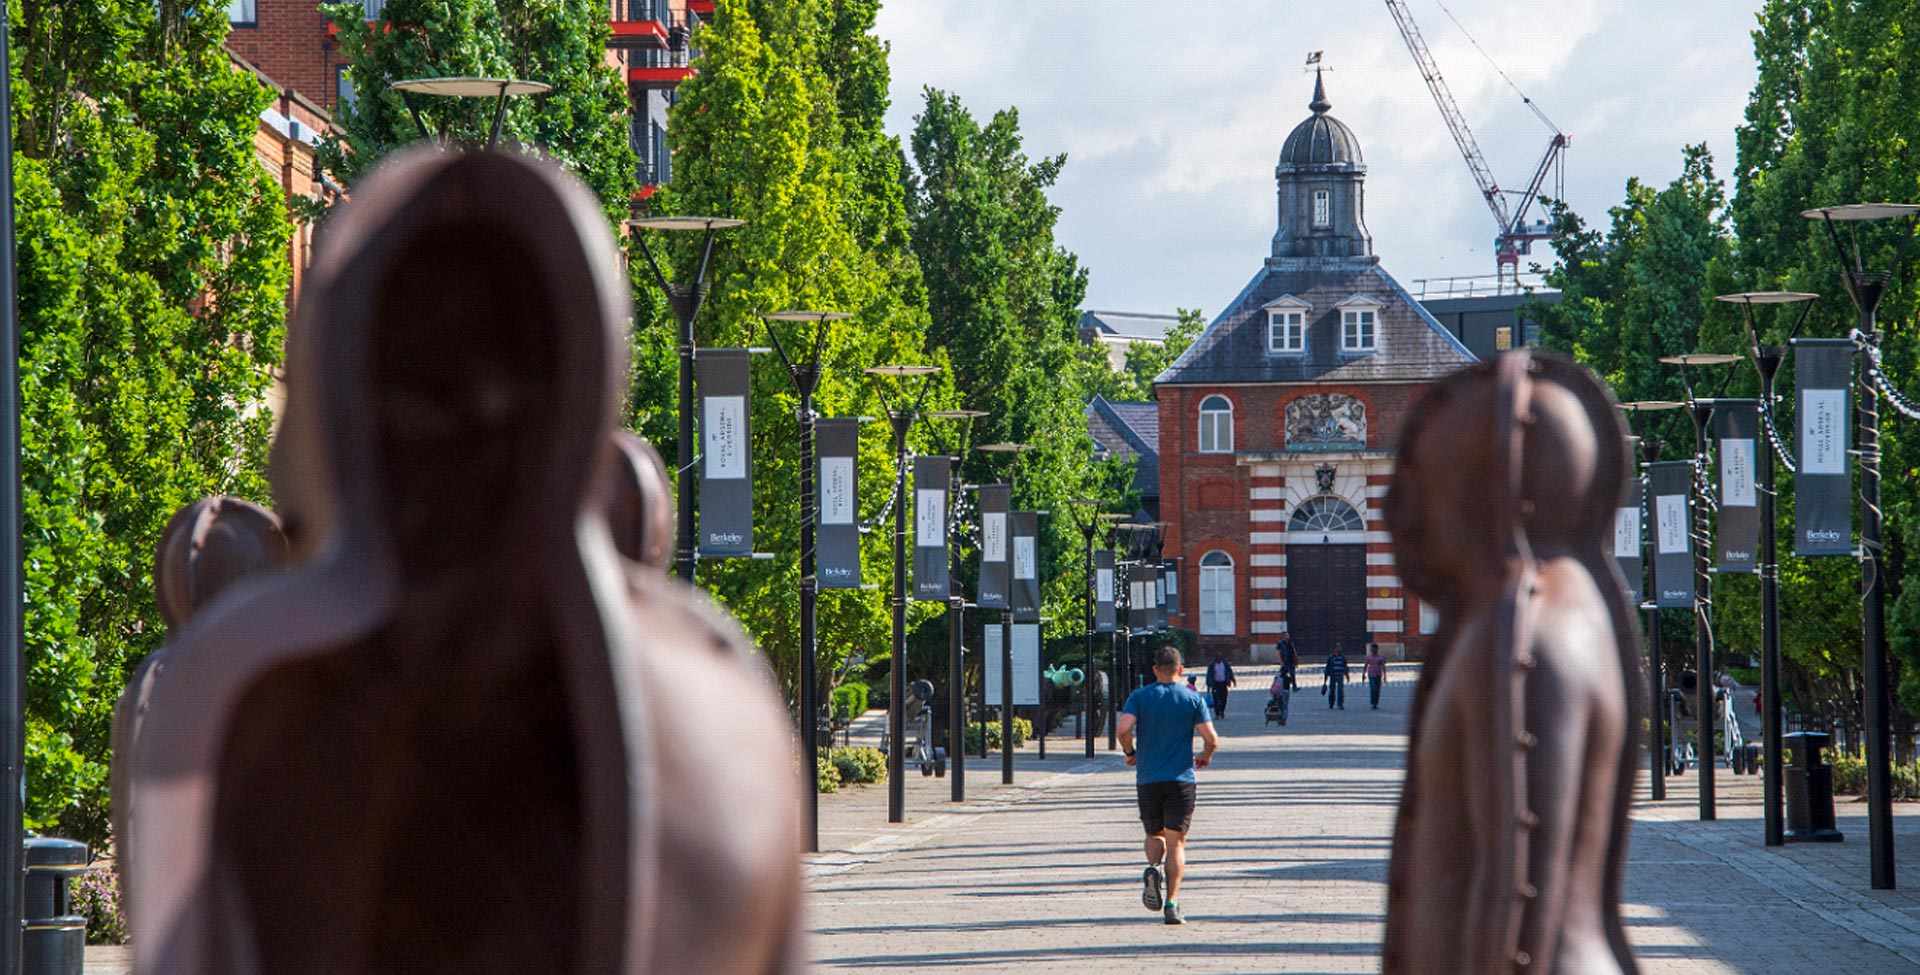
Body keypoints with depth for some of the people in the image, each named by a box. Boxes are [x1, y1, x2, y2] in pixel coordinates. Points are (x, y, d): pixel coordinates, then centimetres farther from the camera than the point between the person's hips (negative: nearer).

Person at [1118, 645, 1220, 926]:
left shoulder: (1139, 697, 2)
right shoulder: (1193, 699, 1)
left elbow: (1124, 728, -13)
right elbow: (1211, 739, -6)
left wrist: (1130, 753, 5)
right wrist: (1205, 757, 15)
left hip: (1147, 779, 1)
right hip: (1181, 779, -1)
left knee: (1154, 835, 19)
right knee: (1176, 842, 2)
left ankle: (1153, 870, -13)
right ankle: (1172, 903, -8)